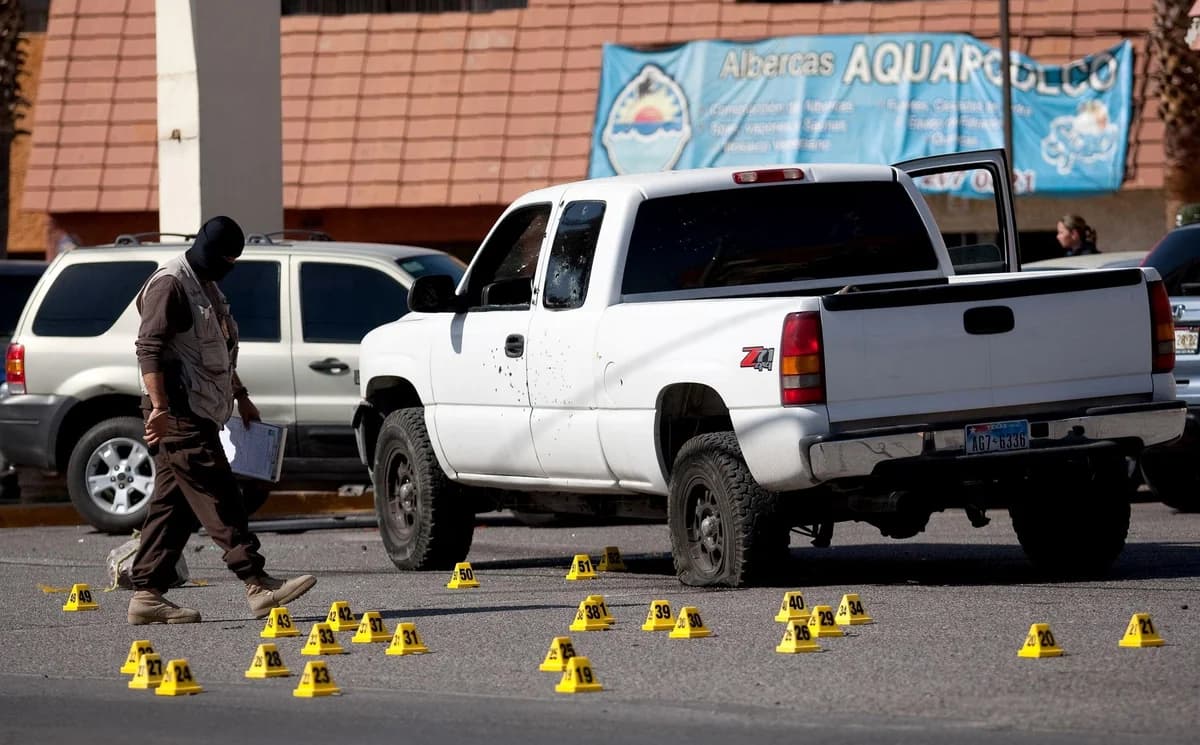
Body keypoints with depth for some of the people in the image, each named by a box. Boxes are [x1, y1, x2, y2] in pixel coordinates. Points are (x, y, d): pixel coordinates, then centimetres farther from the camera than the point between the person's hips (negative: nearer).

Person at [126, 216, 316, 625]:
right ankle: (258, 584, -18)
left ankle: (147, 594, 7)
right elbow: (149, 348, -19)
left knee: (173, 505, 7)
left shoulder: (206, 285, 21)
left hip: (198, 413, 10)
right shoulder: (170, 284, -12)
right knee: (217, 496, -13)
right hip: (178, 414, -10)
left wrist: (240, 395, 31)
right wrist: (160, 407, -26)